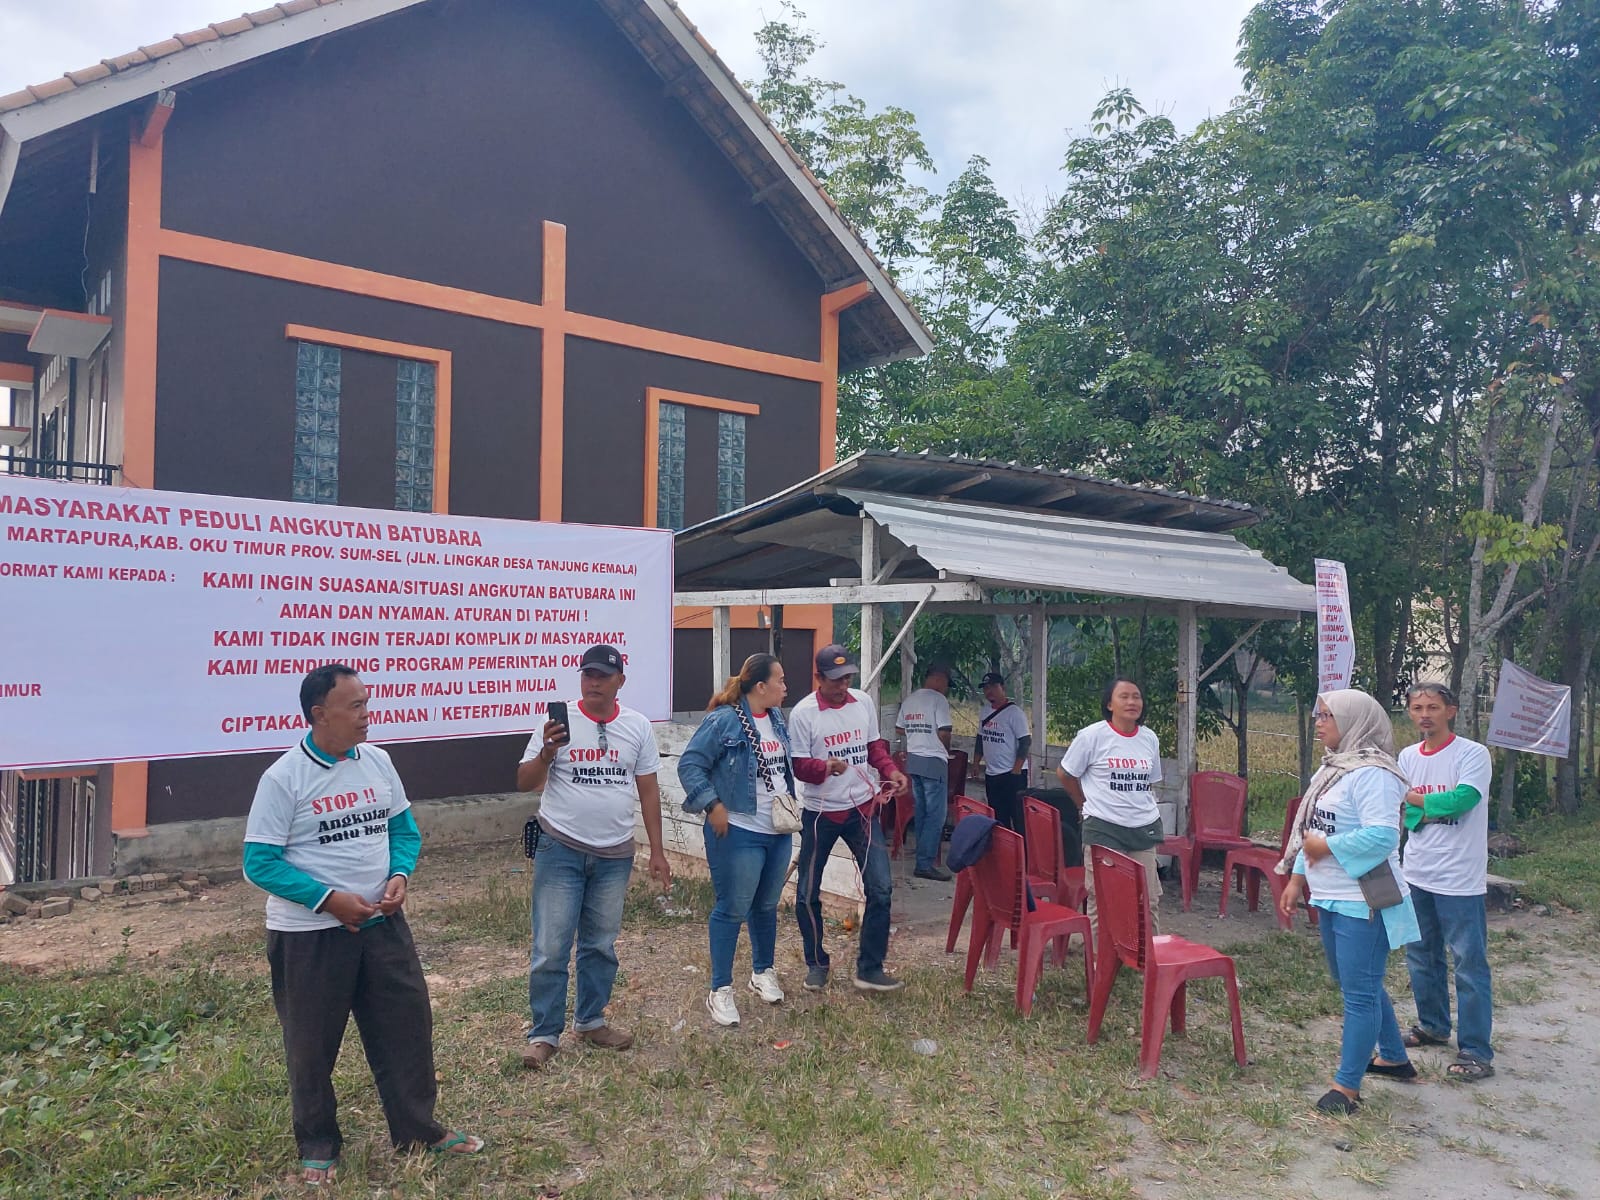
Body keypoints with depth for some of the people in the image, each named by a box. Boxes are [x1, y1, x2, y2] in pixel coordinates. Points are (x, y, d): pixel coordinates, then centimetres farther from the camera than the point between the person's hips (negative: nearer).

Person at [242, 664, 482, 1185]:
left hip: (381, 923, 5)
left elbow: (404, 829, 10)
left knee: (406, 1023, 11)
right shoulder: (282, 779, -15)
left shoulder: (377, 761, 1)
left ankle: (418, 1130, 28)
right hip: (308, 934, -4)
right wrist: (329, 899, -20)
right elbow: (259, 863, -14)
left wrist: (399, 876, -8)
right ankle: (318, 1145, 32)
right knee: (312, 1044, 11)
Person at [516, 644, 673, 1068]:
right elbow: (524, 783, -6)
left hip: (614, 856, 3)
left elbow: (648, 790, 7)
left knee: (601, 946, 14)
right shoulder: (560, 721, -7)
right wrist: (547, 753, -26)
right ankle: (544, 1034, 14)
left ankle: (590, 1021, 31)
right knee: (551, 948, 0)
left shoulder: (638, 726, 1)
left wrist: (657, 852, 5)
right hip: (561, 850, -3)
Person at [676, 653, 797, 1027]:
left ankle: (763, 972, 39)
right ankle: (721, 990, 14)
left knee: (767, 906, 20)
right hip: (738, 834, -8)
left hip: (779, 832, 8)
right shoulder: (723, 721, -18)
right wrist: (713, 806, -20)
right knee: (732, 910, 1)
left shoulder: (777, 719, 7)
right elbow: (689, 764, -17)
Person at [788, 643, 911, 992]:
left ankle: (870, 969, 10)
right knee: (808, 894, 8)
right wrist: (826, 766, -32)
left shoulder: (864, 702, -1)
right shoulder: (803, 713, -14)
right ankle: (816, 963, 29)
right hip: (820, 813, -3)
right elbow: (797, 766, -12)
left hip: (862, 808, 3)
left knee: (880, 888, -3)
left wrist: (891, 770, -8)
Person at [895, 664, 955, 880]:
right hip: (933, 761, -8)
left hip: (913, 759, 8)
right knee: (936, 814, -5)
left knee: (921, 811, 15)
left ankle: (925, 856, 22)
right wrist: (945, 749, 2)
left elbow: (899, 729, 17)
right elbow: (944, 732, -16)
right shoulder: (938, 699, -12)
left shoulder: (909, 700, 10)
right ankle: (925, 864, -7)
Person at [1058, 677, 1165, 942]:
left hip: (1145, 828, 5)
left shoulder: (1150, 738, 6)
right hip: (1104, 828, -5)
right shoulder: (1092, 736, -8)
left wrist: (1138, 807, 13)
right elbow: (1064, 774, 1)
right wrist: (1088, 805, 8)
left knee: (1150, 898, 8)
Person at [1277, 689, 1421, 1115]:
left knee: (1359, 992, 0)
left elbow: (1382, 836, -28)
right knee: (1357, 984, 22)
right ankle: (1393, 1057, 40)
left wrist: (1326, 847, -19)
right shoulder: (1332, 768, 11)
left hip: (1363, 903, -10)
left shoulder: (1372, 773, -19)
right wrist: (1297, 878, 14)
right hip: (1332, 898, 10)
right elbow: (1311, 830, 16)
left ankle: (1347, 1086, 8)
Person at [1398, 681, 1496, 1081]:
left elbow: (1461, 800, -24)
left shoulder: (1472, 754, -10)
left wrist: (1415, 799, -11)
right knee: (1421, 957, 17)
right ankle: (1433, 1026, 34)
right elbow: (1405, 816, 0)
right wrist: (1440, 807, -16)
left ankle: (1476, 1051, 7)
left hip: (1460, 879, -6)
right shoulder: (1407, 757, 6)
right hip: (1416, 874, 6)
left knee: (1469, 964, -1)